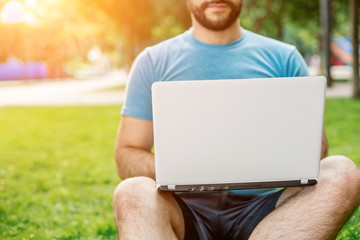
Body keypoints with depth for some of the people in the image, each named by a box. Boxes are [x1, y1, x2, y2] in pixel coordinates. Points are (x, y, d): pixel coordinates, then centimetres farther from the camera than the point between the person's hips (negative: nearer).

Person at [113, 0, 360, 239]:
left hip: (261, 206, 1)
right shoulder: (152, 61, 10)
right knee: (132, 193, -32)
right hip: (186, 209, 0)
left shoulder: (284, 58, 11)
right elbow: (127, 155, 6)